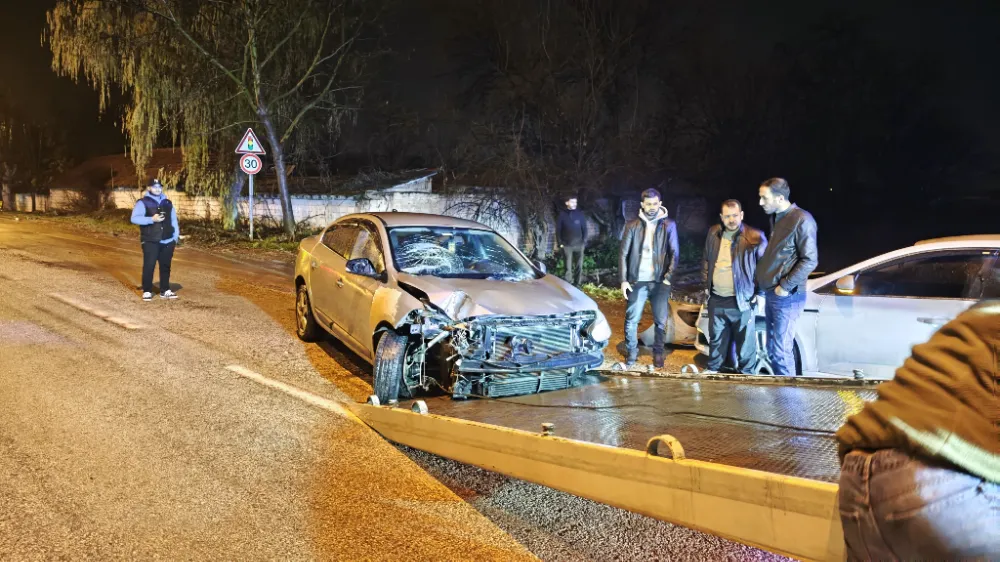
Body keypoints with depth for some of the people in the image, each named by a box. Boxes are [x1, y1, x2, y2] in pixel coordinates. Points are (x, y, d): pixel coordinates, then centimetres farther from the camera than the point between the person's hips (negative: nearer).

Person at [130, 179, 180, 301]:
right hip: (150, 241, -4)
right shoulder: (143, 202, -1)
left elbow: (174, 220, 15)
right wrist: (151, 219, -21)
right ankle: (147, 291, 2)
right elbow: (134, 218, -10)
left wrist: (176, 237, 6)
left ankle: (165, 290, 16)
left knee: (165, 266, 9)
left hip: (167, 241, 4)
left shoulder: (168, 203, 15)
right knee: (149, 266, -5)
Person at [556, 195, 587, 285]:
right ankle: (568, 284, 8)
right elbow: (558, 229, 2)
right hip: (566, 245, -1)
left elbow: (584, 228, 7)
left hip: (579, 244, 1)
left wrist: (584, 241, 0)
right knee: (568, 266, 2)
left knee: (579, 265, 2)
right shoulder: (562, 214, 1)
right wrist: (560, 242, -3)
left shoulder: (580, 213, 4)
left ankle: (578, 283, 10)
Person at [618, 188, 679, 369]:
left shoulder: (668, 225, 2)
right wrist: (623, 280, -3)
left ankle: (658, 353, 20)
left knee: (661, 320, 4)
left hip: (660, 281, 0)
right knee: (631, 320, 1)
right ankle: (631, 353, 16)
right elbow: (623, 254, 3)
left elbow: (674, 253, 3)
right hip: (638, 280, 0)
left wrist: (669, 276, -8)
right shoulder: (633, 225, 2)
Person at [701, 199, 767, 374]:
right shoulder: (713, 234, 5)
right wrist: (706, 285, 12)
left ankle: (747, 373, 19)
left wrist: (760, 293, -7)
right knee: (716, 338, 17)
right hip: (716, 299, 4)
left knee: (745, 340, 5)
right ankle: (712, 369, 32)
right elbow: (706, 261, 16)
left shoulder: (755, 237, -10)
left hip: (741, 300, -4)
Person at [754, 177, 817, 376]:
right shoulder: (776, 218, 13)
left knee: (781, 351, -5)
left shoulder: (801, 220, -14)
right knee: (772, 349, 14)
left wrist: (785, 286, -16)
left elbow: (810, 260, -16)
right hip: (771, 294, 9)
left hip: (787, 297, -9)